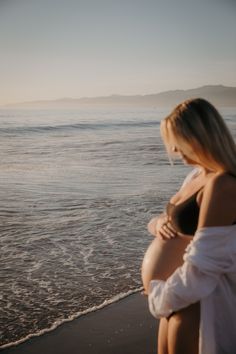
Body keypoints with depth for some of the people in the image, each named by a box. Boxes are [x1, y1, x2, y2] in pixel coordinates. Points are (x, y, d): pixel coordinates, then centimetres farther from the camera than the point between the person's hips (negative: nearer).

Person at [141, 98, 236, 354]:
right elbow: (178, 219, 17)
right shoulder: (197, 176, 6)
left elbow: (201, 269, -27)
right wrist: (159, 223, -6)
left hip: (197, 302, -9)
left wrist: (159, 299, -12)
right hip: (179, 296, 9)